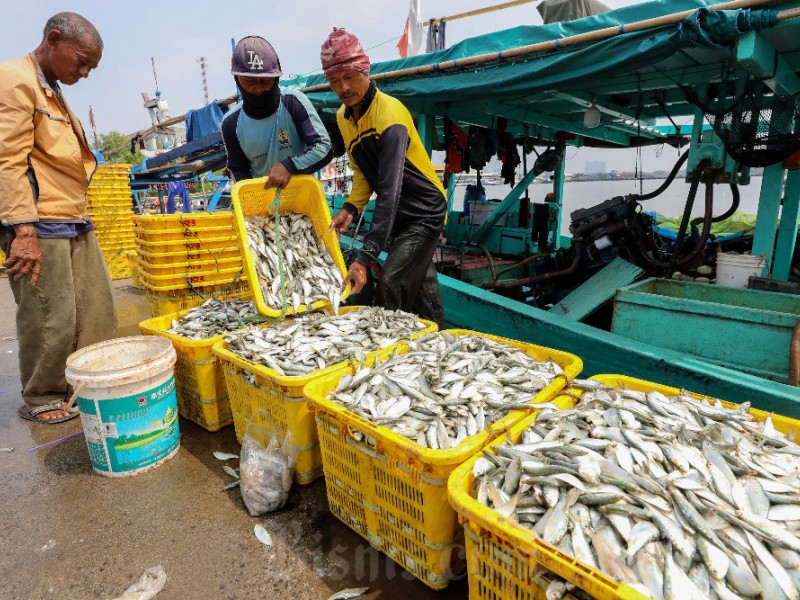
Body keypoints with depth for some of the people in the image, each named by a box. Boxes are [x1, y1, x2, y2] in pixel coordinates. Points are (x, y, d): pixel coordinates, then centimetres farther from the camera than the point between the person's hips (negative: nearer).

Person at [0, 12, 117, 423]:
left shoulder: (53, 92, 22)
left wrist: (78, 214, 18)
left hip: (74, 222, 9)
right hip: (38, 226, -9)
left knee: (98, 309, 8)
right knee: (51, 321, -3)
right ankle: (40, 400, 15)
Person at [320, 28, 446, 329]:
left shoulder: (390, 115, -25)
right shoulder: (343, 117, 2)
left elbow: (389, 193, -33)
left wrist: (365, 258, -38)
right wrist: (350, 208, -9)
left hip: (424, 213, -7)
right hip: (398, 215, 8)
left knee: (389, 286, -18)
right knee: (421, 288, 13)